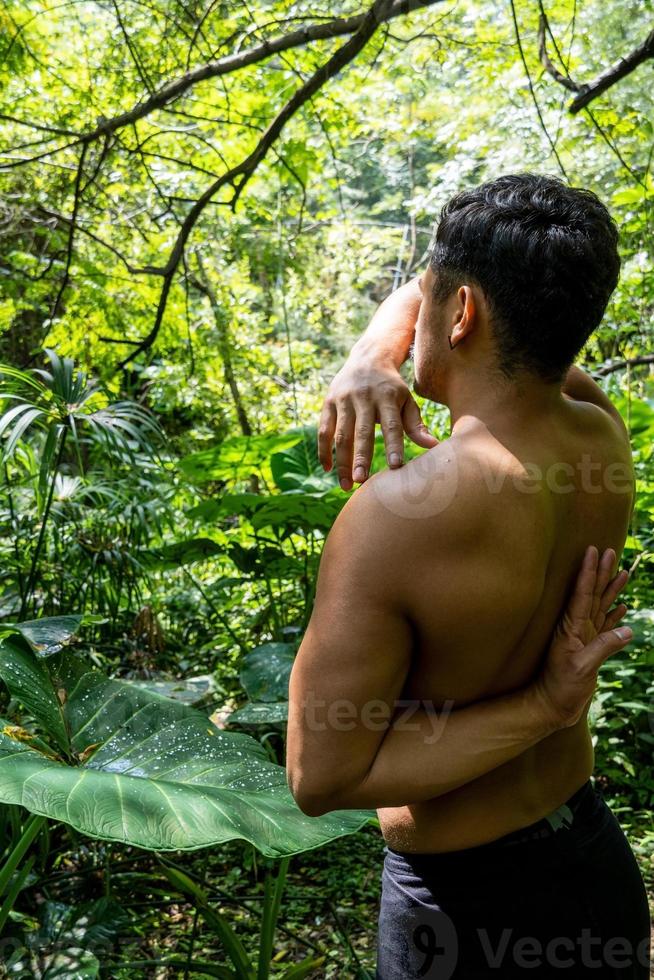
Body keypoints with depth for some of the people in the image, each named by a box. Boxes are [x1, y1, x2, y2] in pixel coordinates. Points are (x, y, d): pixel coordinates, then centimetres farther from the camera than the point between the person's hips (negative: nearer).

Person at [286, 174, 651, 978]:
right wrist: (370, 358, -17)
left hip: (465, 903, -5)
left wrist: (545, 706, -22)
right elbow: (415, 300, 3)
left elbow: (321, 777, -23)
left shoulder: (393, 517, -31)